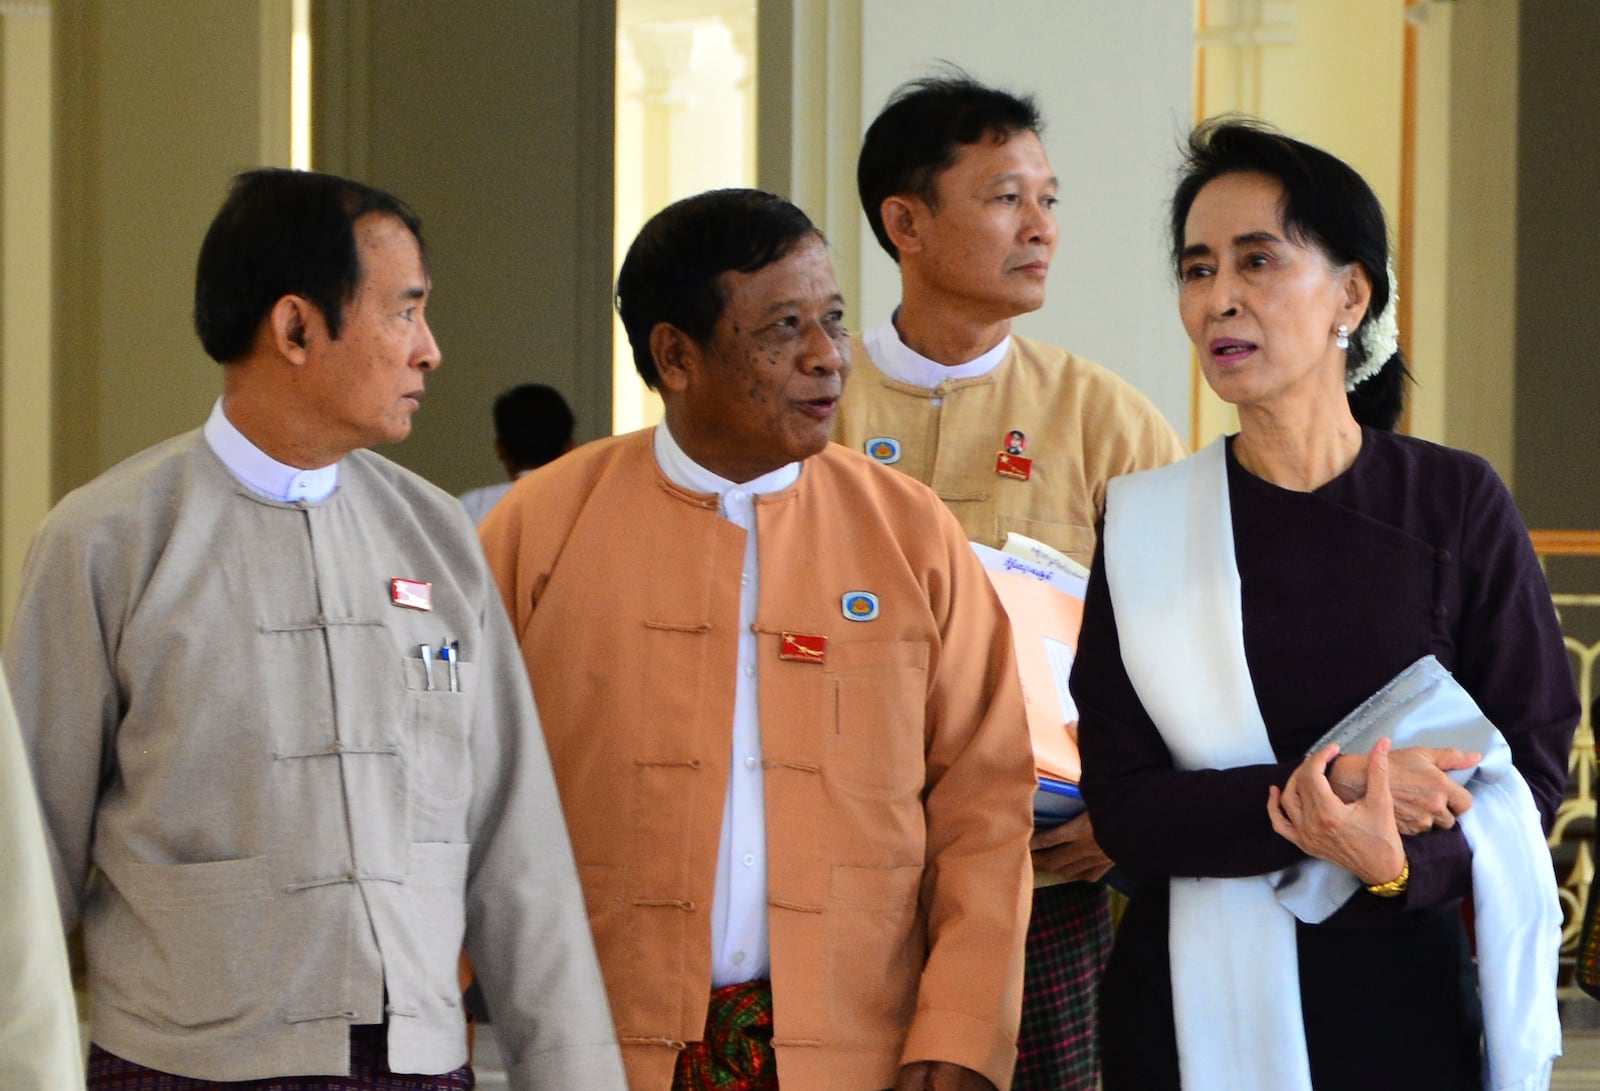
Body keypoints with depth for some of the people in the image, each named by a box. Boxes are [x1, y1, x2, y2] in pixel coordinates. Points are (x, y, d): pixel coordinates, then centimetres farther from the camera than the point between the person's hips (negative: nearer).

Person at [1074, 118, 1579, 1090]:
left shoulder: (1457, 502, -3)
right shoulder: (1144, 524, -1)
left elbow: (1536, 763, -4)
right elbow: (1123, 808, -7)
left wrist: (1403, 860, -23)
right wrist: (1323, 786, -21)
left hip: (1403, 998, -1)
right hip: (1196, 1006, 1)